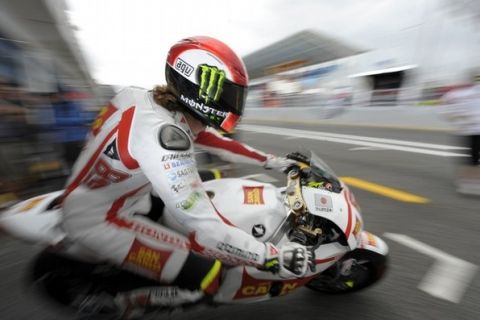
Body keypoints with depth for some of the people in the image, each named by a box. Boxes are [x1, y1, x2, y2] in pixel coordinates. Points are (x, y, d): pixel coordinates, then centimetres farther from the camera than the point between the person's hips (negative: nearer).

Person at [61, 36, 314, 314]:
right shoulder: (163, 135, -34)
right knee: (206, 275, -16)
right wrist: (275, 257, -24)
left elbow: (216, 140, 2)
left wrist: (273, 161, 5)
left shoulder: (157, 102, -7)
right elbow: (205, 229, -35)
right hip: (97, 221, -8)